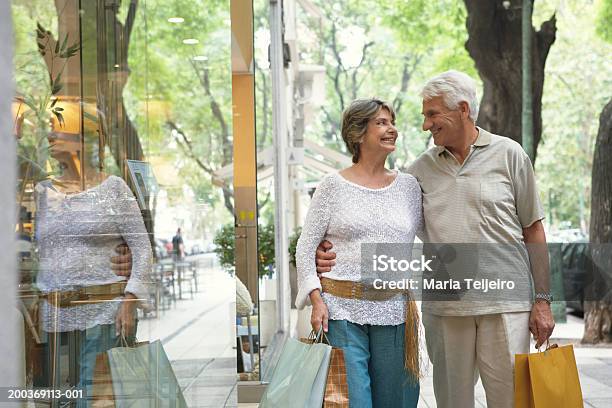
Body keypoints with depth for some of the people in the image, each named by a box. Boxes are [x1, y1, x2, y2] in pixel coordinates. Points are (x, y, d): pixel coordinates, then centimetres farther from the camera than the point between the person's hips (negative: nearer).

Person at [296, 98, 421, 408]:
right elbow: (306, 246, 2)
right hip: (341, 310, -3)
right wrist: (316, 300, -8)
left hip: (393, 310, 3)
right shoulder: (333, 186, 2)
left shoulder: (409, 186, 11)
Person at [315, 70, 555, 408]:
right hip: (443, 306, 3)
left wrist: (542, 300, 0)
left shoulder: (508, 155, 3)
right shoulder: (422, 169, 10)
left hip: (504, 303, -3)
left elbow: (533, 230, 4)